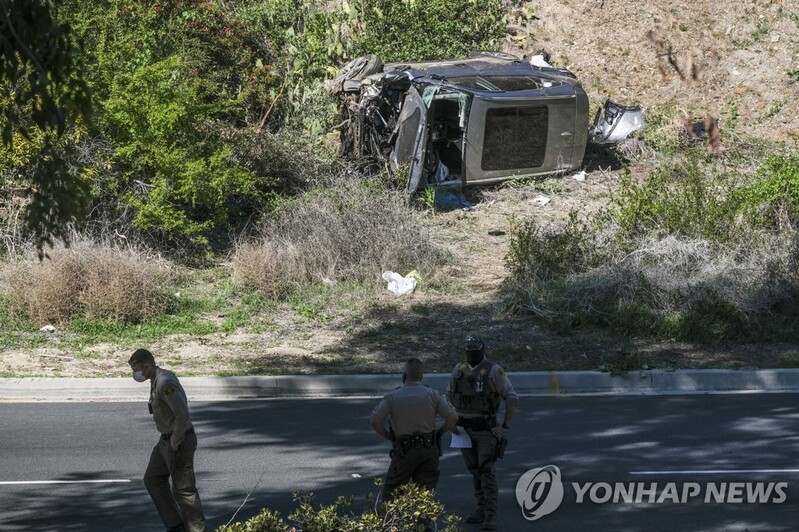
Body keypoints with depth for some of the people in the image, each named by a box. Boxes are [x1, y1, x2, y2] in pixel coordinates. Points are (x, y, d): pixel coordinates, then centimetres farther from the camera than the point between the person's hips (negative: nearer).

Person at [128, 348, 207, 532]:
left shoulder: (165, 384, -25)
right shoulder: (158, 380, 7)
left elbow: (183, 415, -31)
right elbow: (182, 402, 21)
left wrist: (175, 443, -18)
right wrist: (168, 439, 17)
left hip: (179, 443, -11)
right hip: (166, 439, 11)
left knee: (183, 489, -1)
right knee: (153, 480, 16)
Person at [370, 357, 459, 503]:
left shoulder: (392, 397, -4)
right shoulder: (433, 395, -1)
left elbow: (375, 421, -12)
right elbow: (452, 417, -6)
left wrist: (389, 436, 4)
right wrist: (440, 432, 9)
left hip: (404, 451, -2)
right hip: (429, 449, 2)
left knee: (390, 491, 11)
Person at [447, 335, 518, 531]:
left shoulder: (494, 371, -16)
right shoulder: (459, 370, 2)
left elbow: (512, 398, -17)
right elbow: (450, 395, 18)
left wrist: (506, 426, -17)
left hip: (486, 430, -6)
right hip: (465, 430, 6)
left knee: (487, 472, -10)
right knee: (475, 471, 13)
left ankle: (491, 516, -8)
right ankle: (482, 510, 24)